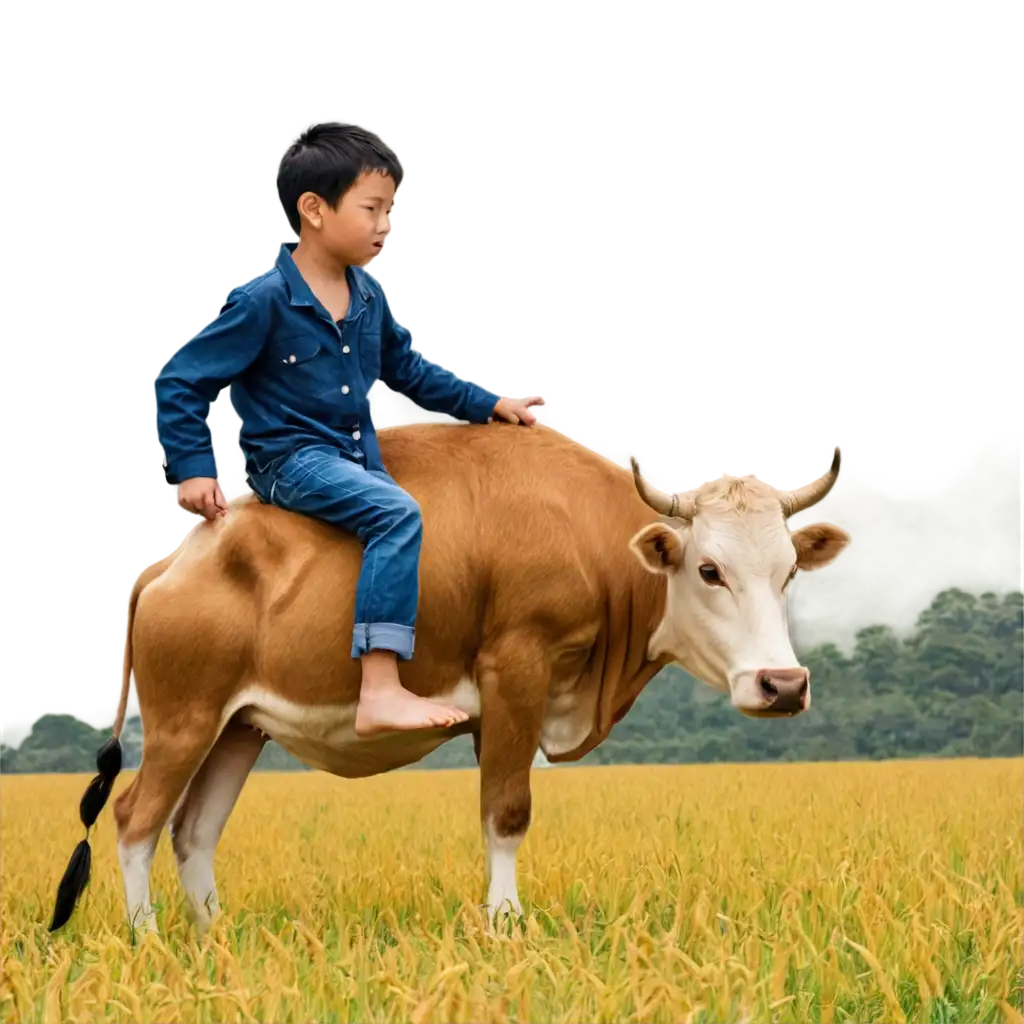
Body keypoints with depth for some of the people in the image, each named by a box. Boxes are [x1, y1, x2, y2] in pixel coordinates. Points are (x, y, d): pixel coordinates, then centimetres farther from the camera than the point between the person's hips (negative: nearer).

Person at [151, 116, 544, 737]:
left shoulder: (368, 295, 7)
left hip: (357, 458, 9)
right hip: (290, 458, -9)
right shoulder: (263, 301, -15)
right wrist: (193, 469, -16)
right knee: (398, 515, -28)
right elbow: (178, 383, -11)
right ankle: (380, 692, -35)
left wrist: (488, 404, 19)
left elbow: (409, 370, 22)